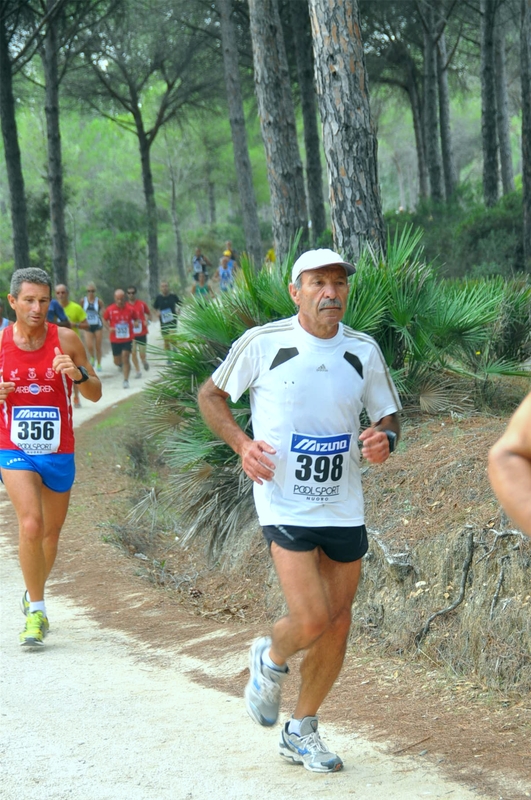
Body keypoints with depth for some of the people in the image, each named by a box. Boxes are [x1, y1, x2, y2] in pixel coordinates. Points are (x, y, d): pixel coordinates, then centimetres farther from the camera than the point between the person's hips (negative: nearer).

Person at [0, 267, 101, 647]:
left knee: (51, 531, 16)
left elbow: (95, 394, 1)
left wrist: (79, 374, -20)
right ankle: (36, 610, -10)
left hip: (59, 452, 2)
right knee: (31, 524, -22)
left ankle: (34, 594, 42)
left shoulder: (66, 340, -5)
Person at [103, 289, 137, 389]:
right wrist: (109, 328, -8)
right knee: (117, 361, 9)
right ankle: (120, 364, 48)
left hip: (127, 339, -1)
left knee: (125, 358, -11)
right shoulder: (110, 309, -7)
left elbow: (135, 319, 11)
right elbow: (105, 319, 8)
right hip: (115, 339, 1)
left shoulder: (130, 309, -5)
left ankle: (126, 380, -3)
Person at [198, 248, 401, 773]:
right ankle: (270, 660, 19)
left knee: (337, 627, 7)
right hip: (285, 507, -4)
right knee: (311, 620, -17)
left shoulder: (364, 351, 4)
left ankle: (302, 733, 27)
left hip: (344, 509, 4)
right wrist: (241, 443, -10)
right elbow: (210, 395, 6)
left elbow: (389, 414, 15)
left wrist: (385, 438, -9)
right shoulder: (262, 343, -6)